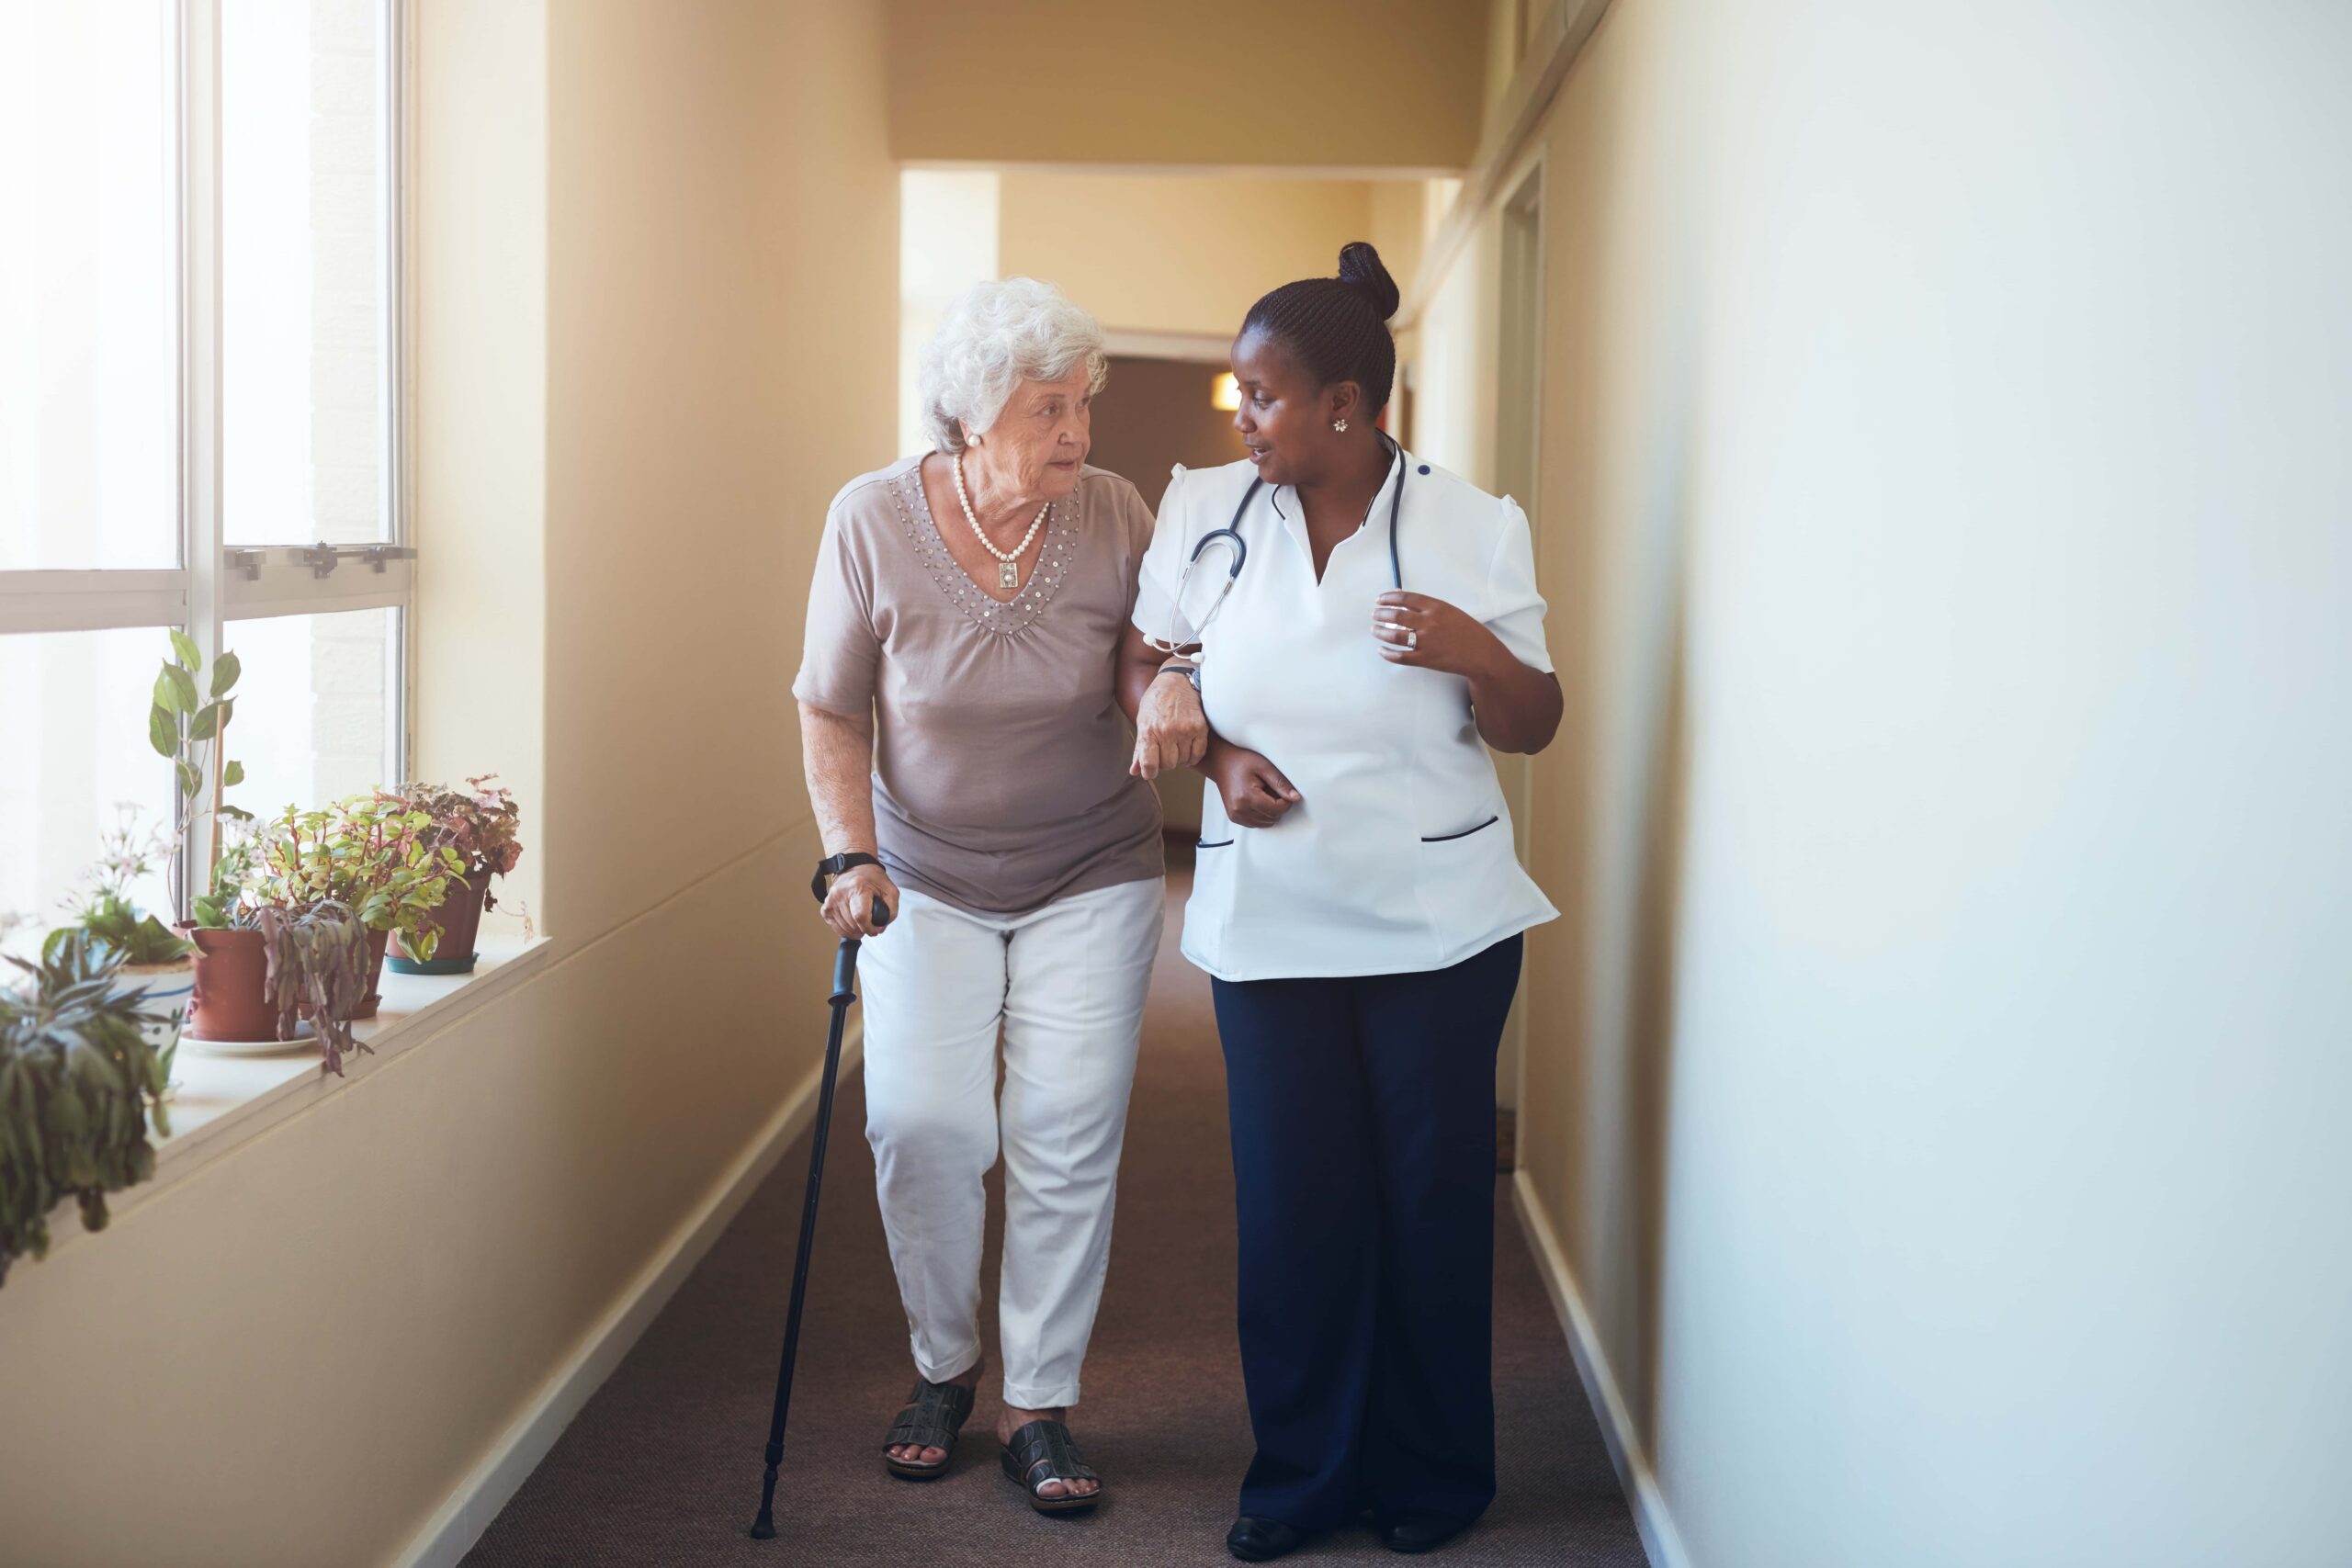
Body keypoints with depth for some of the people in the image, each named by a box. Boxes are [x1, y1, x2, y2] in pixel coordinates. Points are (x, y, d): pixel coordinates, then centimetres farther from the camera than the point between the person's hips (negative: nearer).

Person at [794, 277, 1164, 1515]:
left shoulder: (1113, 517, -11)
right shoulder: (873, 520, -12)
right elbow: (831, 711, -3)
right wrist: (850, 854, -14)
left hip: (1090, 877, 0)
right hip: (928, 877, 0)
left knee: (1067, 1135, -3)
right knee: (921, 1122, -8)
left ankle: (1039, 1408, 10)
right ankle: (942, 1367, 17)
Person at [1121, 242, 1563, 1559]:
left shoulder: (1473, 526, -5)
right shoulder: (1206, 510, 0)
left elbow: (1533, 728, -1)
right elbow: (1147, 666, 10)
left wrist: (1472, 649, -22)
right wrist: (1212, 753, -8)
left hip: (1438, 920, -2)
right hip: (1269, 920, 2)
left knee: (1432, 1196, 7)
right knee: (1294, 1198, 7)